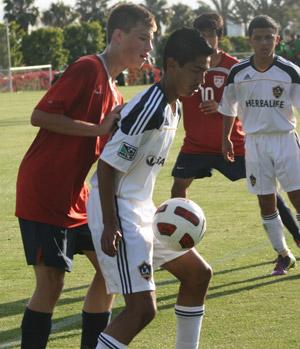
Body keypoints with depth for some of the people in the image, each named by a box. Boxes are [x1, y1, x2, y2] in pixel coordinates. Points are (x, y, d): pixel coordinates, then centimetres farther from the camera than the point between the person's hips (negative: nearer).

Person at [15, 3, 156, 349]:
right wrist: (99, 128, -21)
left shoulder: (115, 96, 14)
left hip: (76, 198, 9)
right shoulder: (87, 68, -13)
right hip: (42, 194, -9)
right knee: (51, 283, -9)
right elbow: (40, 115, -20)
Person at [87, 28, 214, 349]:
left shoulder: (172, 107, 9)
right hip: (117, 213, -10)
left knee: (198, 273, 17)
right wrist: (110, 226, -22)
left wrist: (152, 210, 17)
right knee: (142, 308, -15)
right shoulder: (149, 109, -21)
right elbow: (108, 165, -22)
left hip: (141, 210, 10)